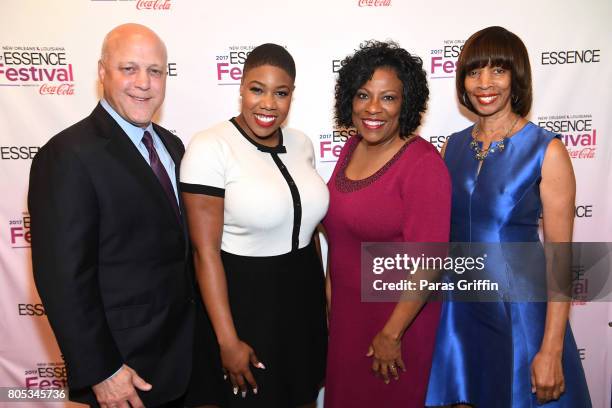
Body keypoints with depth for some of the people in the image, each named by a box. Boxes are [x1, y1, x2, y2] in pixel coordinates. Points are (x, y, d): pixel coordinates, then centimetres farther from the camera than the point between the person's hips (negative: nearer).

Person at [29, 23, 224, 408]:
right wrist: (100, 373, -17)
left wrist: (201, 321, 10)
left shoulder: (171, 144, 5)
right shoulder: (68, 156, -19)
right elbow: (63, 278, -19)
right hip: (127, 366, -6)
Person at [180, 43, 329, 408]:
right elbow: (205, 252, -17)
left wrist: (321, 290, 15)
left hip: (303, 295, 6)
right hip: (242, 297, -5)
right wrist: (228, 341, -16)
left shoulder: (301, 143, 1)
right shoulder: (210, 147, -17)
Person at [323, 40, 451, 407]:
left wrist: (391, 334, -19)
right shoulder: (352, 148, 1)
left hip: (397, 314, -6)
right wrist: (329, 292, 13)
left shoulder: (423, 164, -21)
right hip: (346, 308, 7)